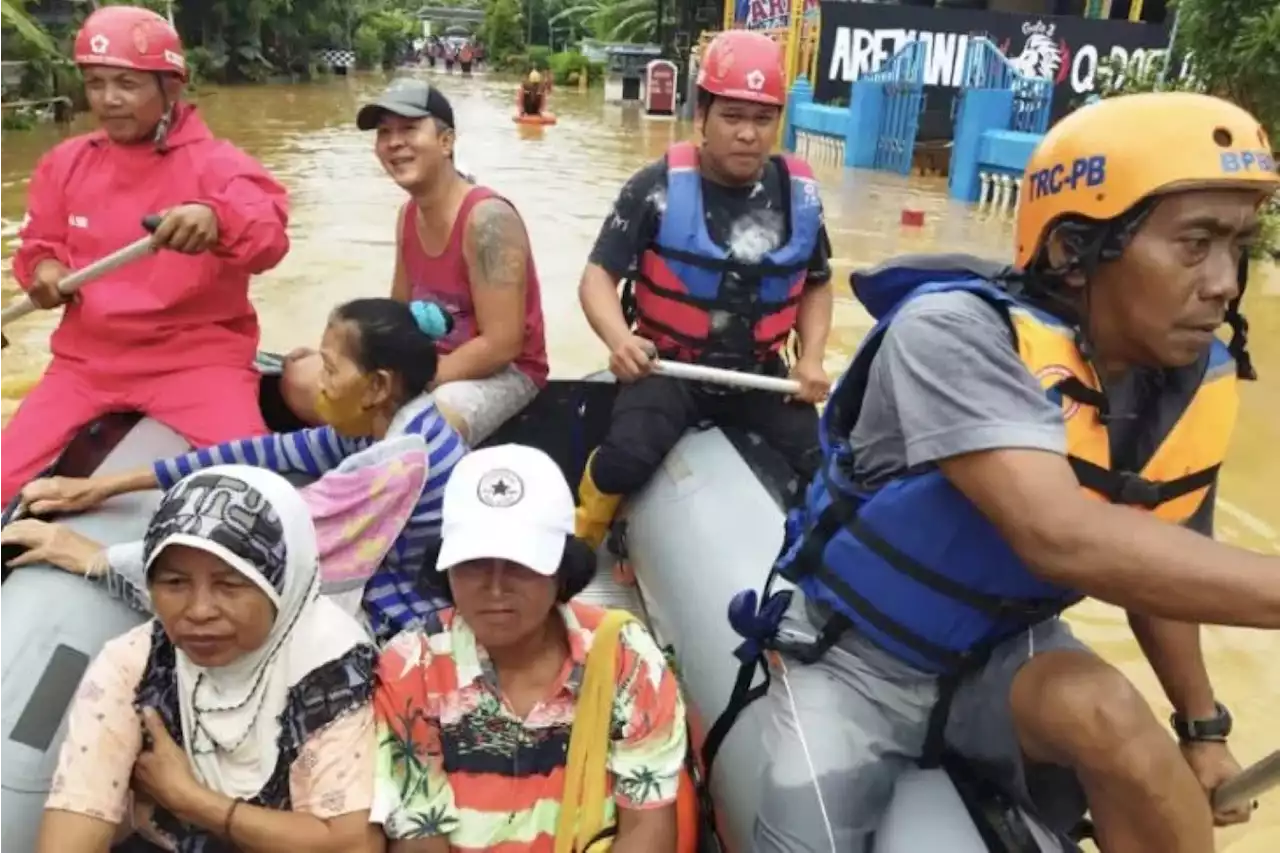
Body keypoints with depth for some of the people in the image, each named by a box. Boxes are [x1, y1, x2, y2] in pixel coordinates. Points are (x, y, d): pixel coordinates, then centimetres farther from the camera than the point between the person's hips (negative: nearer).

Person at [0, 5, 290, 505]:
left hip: (197, 356, -4)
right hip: (87, 359, 5)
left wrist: (217, 219, -47)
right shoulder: (66, 162, 8)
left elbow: (270, 236, -24)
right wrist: (43, 268, -3)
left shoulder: (216, 162, -6)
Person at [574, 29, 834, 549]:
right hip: (670, 367, -3)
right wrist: (619, 339, -30)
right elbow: (600, 275, -9)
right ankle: (576, 547, 5)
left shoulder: (800, 193, 2)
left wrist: (812, 357, -2)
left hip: (761, 375, 4)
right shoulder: (659, 188, -10)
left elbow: (816, 285, 15)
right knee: (627, 459, -29)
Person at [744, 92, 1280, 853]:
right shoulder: (959, 331, -28)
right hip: (860, 654, -3)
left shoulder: (1198, 381, -6)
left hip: (1008, 650, 4)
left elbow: (1154, 564, 8)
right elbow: (1062, 538, -41)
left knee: (1104, 711, -28)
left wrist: (1202, 724, 8)